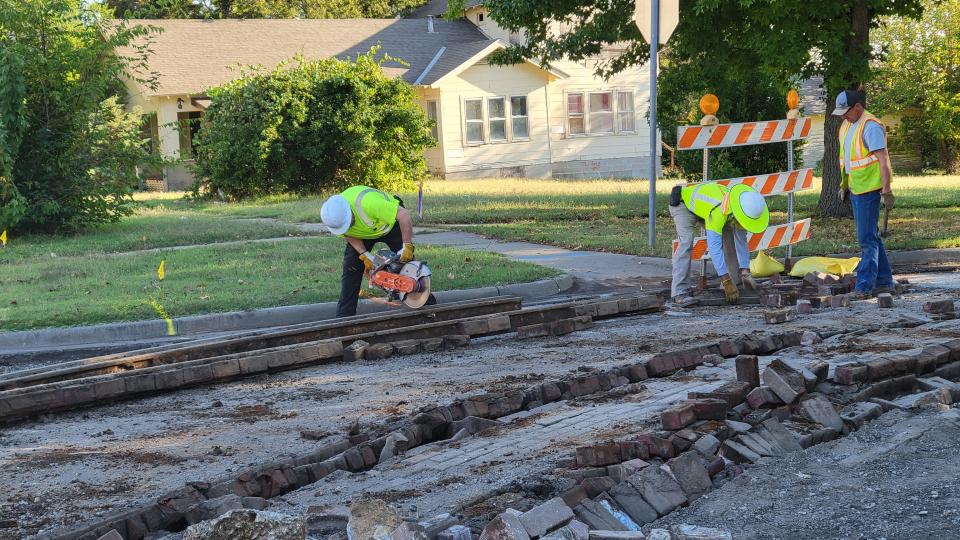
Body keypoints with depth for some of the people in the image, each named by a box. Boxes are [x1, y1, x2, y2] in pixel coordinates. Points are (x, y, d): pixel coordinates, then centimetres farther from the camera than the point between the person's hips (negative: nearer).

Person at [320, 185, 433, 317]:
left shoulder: (367, 203, -46)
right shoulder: (333, 217, -28)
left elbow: (404, 215, -43)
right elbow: (349, 236, -9)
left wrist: (407, 247, -38)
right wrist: (365, 256, -20)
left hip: (390, 224, -4)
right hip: (362, 233, 4)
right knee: (350, 268, -6)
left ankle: (429, 305, 9)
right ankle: (344, 316, -2)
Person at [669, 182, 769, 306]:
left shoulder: (742, 209, -21)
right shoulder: (718, 212, -44)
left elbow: (741, 242, -10)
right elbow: (714, 247, -45)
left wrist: (745, 272, -18)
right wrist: (727, 282, -46)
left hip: (704, 205, 7)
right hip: (683, 203, -7)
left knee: (729, 239, -3)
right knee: (687, 242, -27)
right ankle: (680, 292, -30)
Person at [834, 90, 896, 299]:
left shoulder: (870, 126, -16)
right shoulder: (846, 125, 13)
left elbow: (884, 160, -19)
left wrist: (887, 191, -22)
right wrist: (844, 185, 23)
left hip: (869, 189, -10)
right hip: (855, 189, 10)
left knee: (867, 238, -8)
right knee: (871, 236, 14)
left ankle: (864, 286, -6)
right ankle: (884, 282, 21)